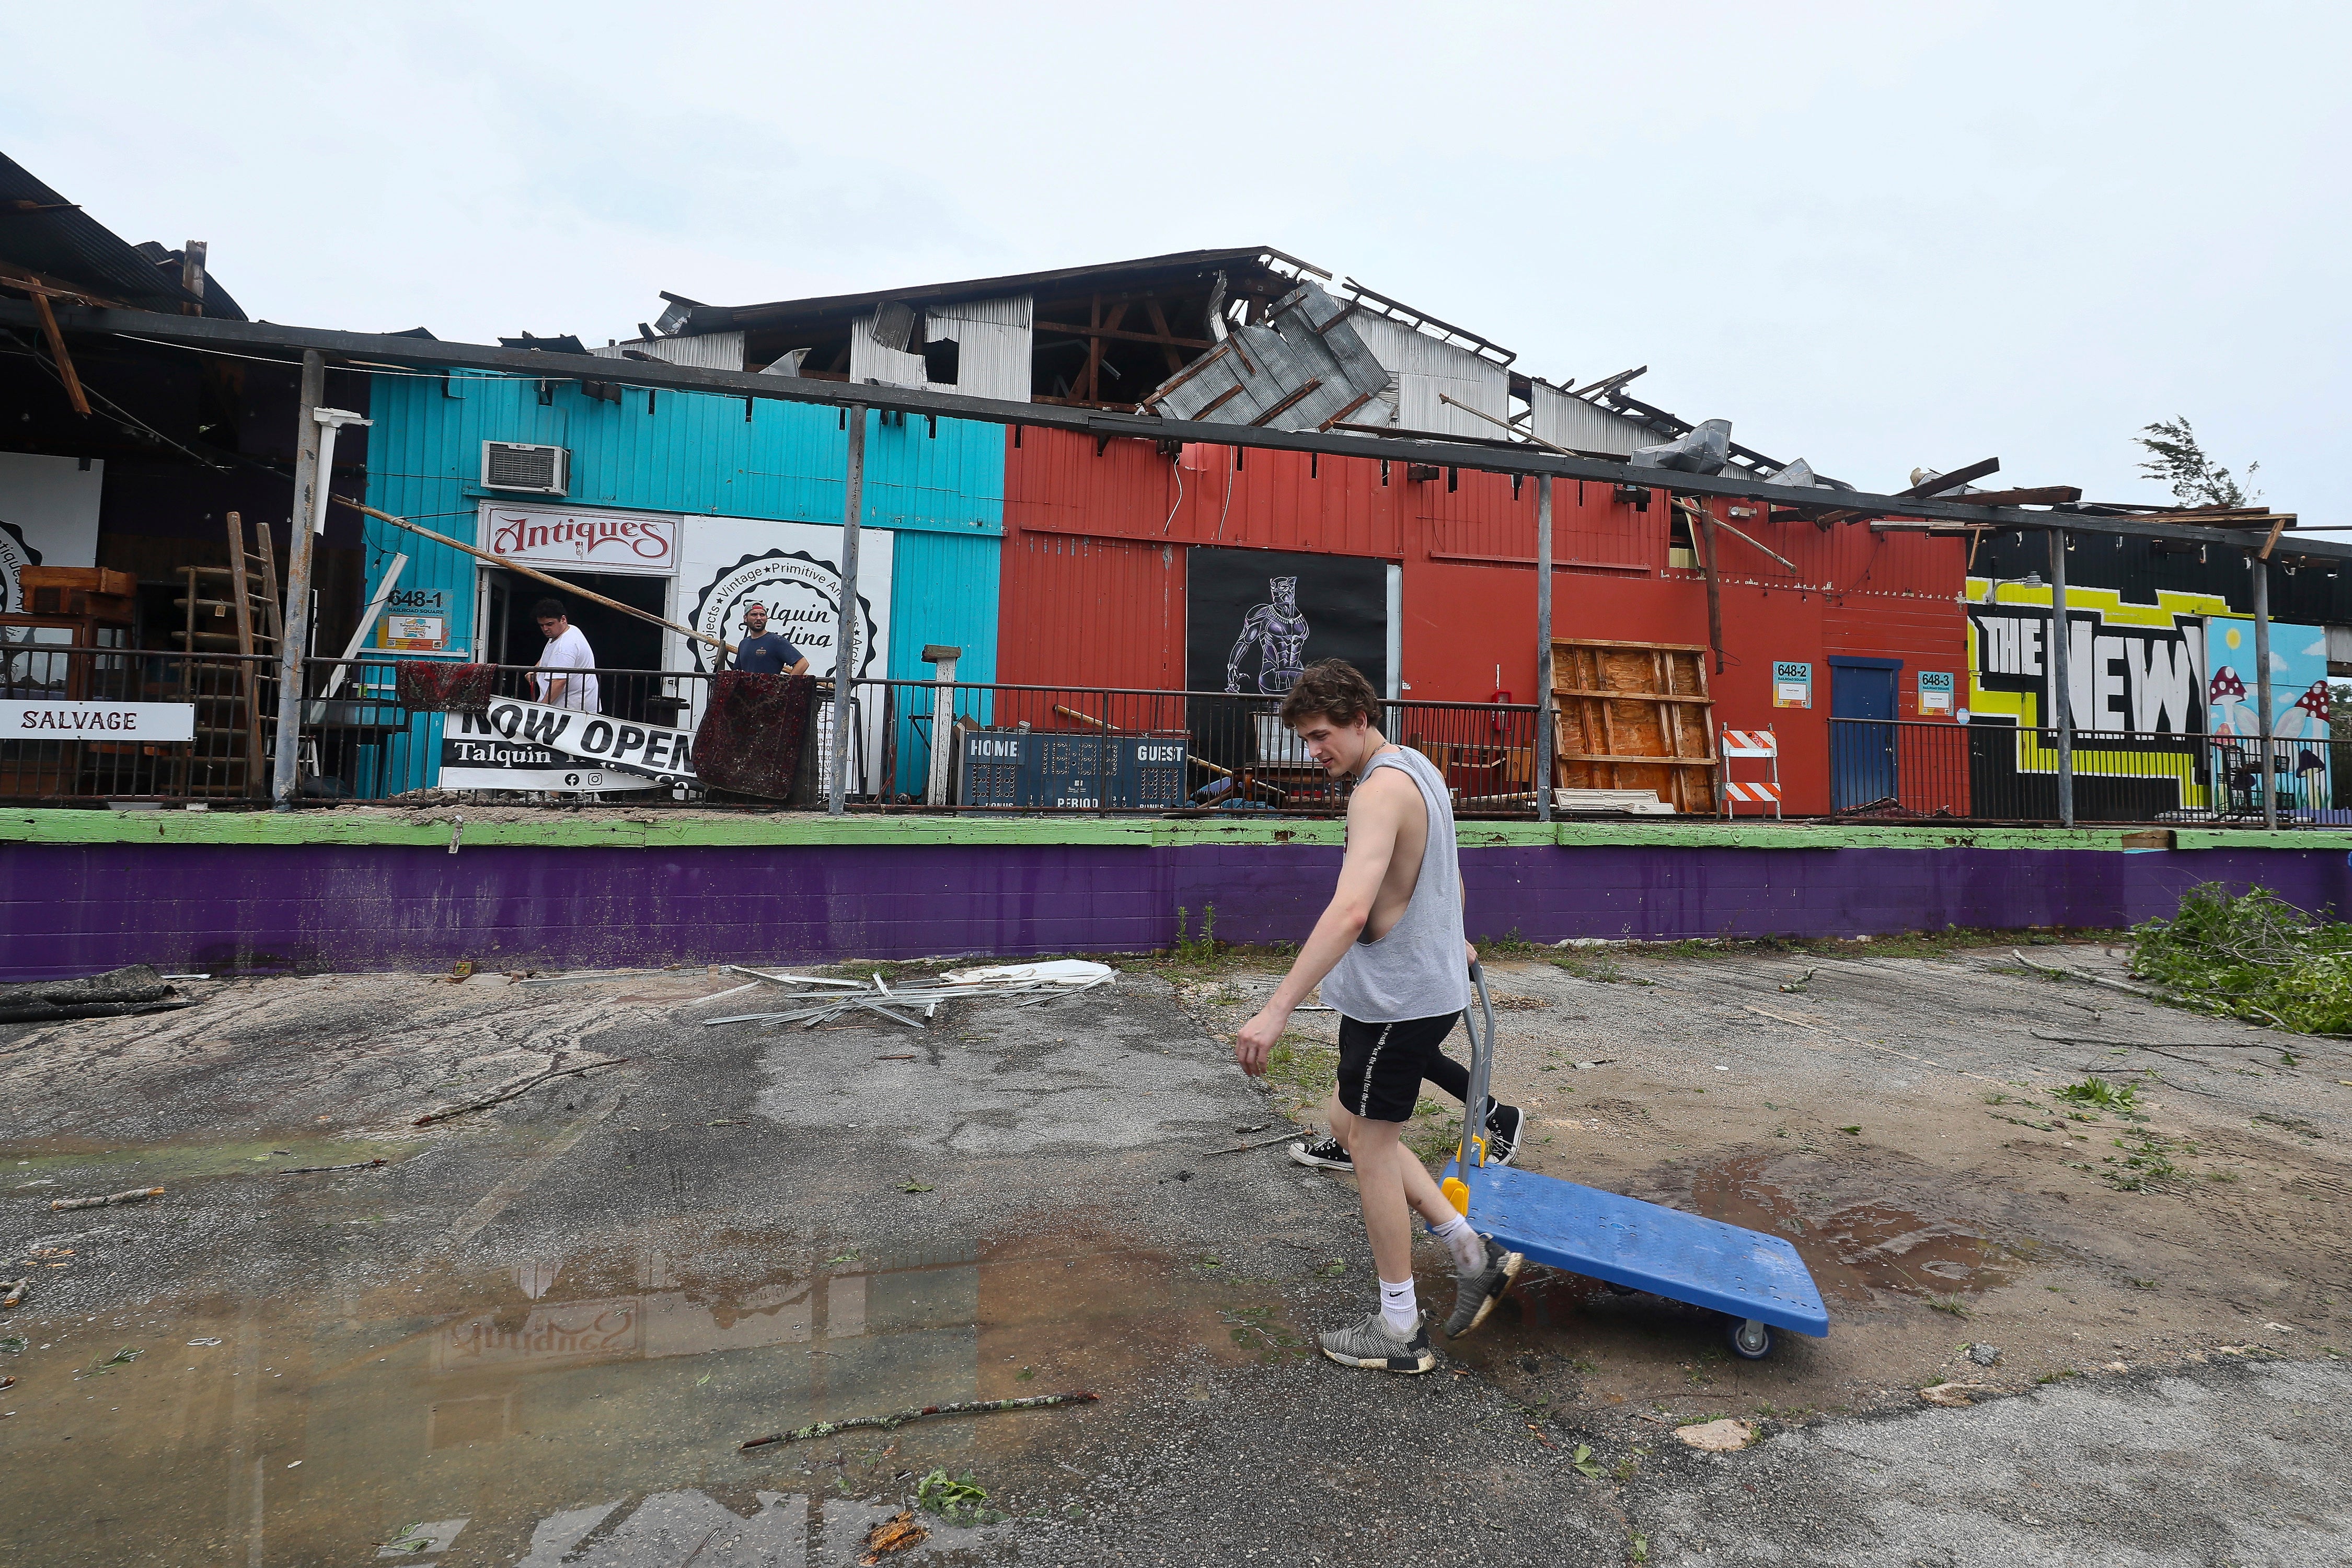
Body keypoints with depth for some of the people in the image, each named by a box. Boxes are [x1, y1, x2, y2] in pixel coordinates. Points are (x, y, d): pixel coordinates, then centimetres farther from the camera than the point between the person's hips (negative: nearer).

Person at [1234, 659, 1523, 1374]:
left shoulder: (1380, 791, -22)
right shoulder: (1420, 769, 10)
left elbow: (1350, 911, -35)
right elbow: (1448, 875, 24)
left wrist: (1277, 1009, -39)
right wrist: (1454, 940, 40)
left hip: (1396, 999, -10)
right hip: (1432, 983, 10)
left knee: (1370, 1148, 4)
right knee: (1350, 1123, 20)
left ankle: (1400, 1331, 20)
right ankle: (1474, 1253, 23)